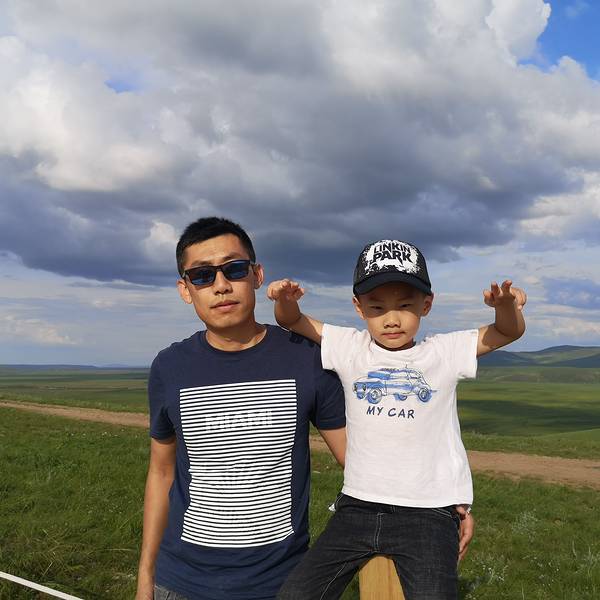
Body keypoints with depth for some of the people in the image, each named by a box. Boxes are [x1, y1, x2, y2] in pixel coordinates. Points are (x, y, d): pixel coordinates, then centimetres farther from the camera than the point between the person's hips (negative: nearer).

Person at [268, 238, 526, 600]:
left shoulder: (444, 353, 1)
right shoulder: (350, 349, 4)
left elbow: (509, 332, 4)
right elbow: (291, 321, 10)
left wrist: (507, 305, -19)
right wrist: (285, 299, -13)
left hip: (429, 512, -2)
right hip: (358, 506, 2)